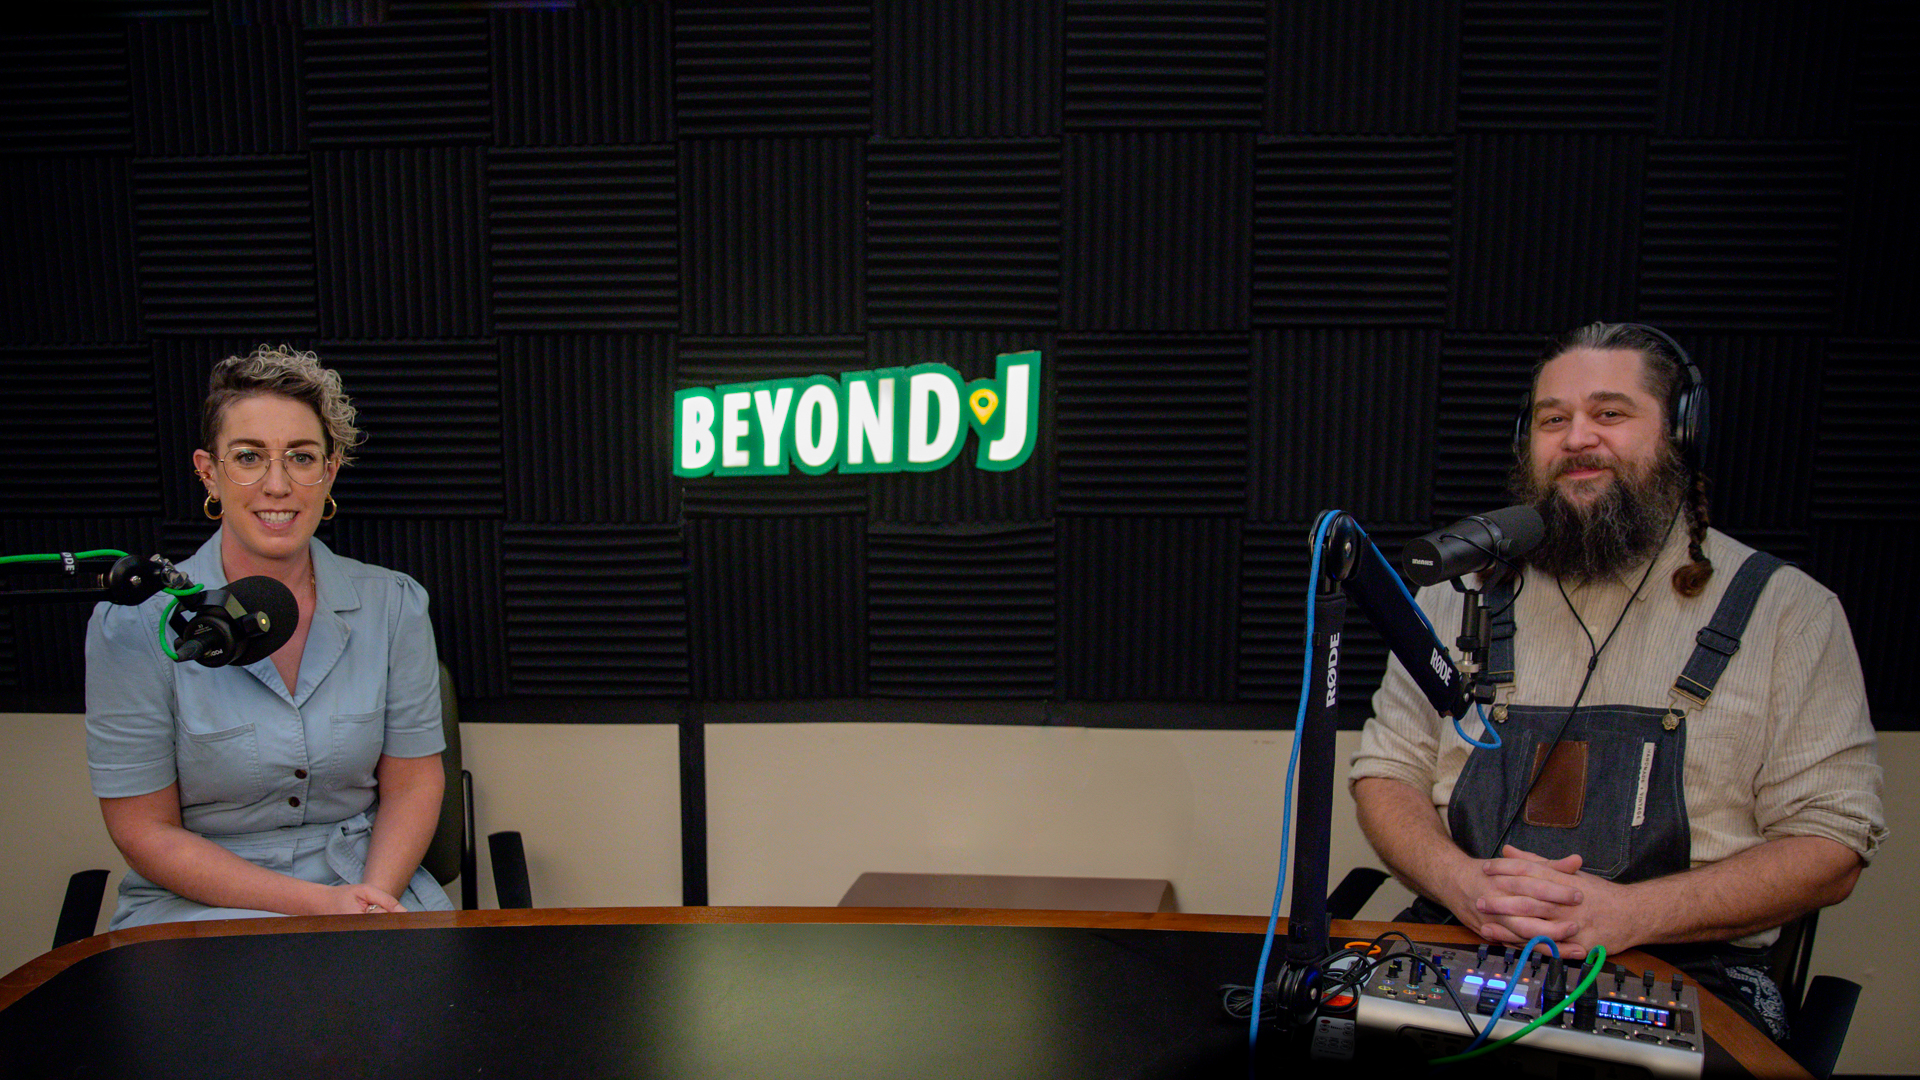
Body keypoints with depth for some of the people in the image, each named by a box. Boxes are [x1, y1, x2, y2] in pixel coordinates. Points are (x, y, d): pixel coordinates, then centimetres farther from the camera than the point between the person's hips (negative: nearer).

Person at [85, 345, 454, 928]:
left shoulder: (392, 605, -1)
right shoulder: (133, 623, -8)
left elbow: (413, 783, 4)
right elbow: (145, 831, -7)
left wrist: (375, 897, -15)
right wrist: (315, 903, -17)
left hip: (372, 884, 2)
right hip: (197, 906, -2)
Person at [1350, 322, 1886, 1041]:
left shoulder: (1787, 612, 5)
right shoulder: (1461, 596, 11)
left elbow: (1831, 846, 0)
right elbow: (1384, 773, 11)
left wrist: (1629, 913, -16)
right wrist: (1461, 880, -11)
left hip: (1687, 973, -1)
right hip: (1460, 953, 2)